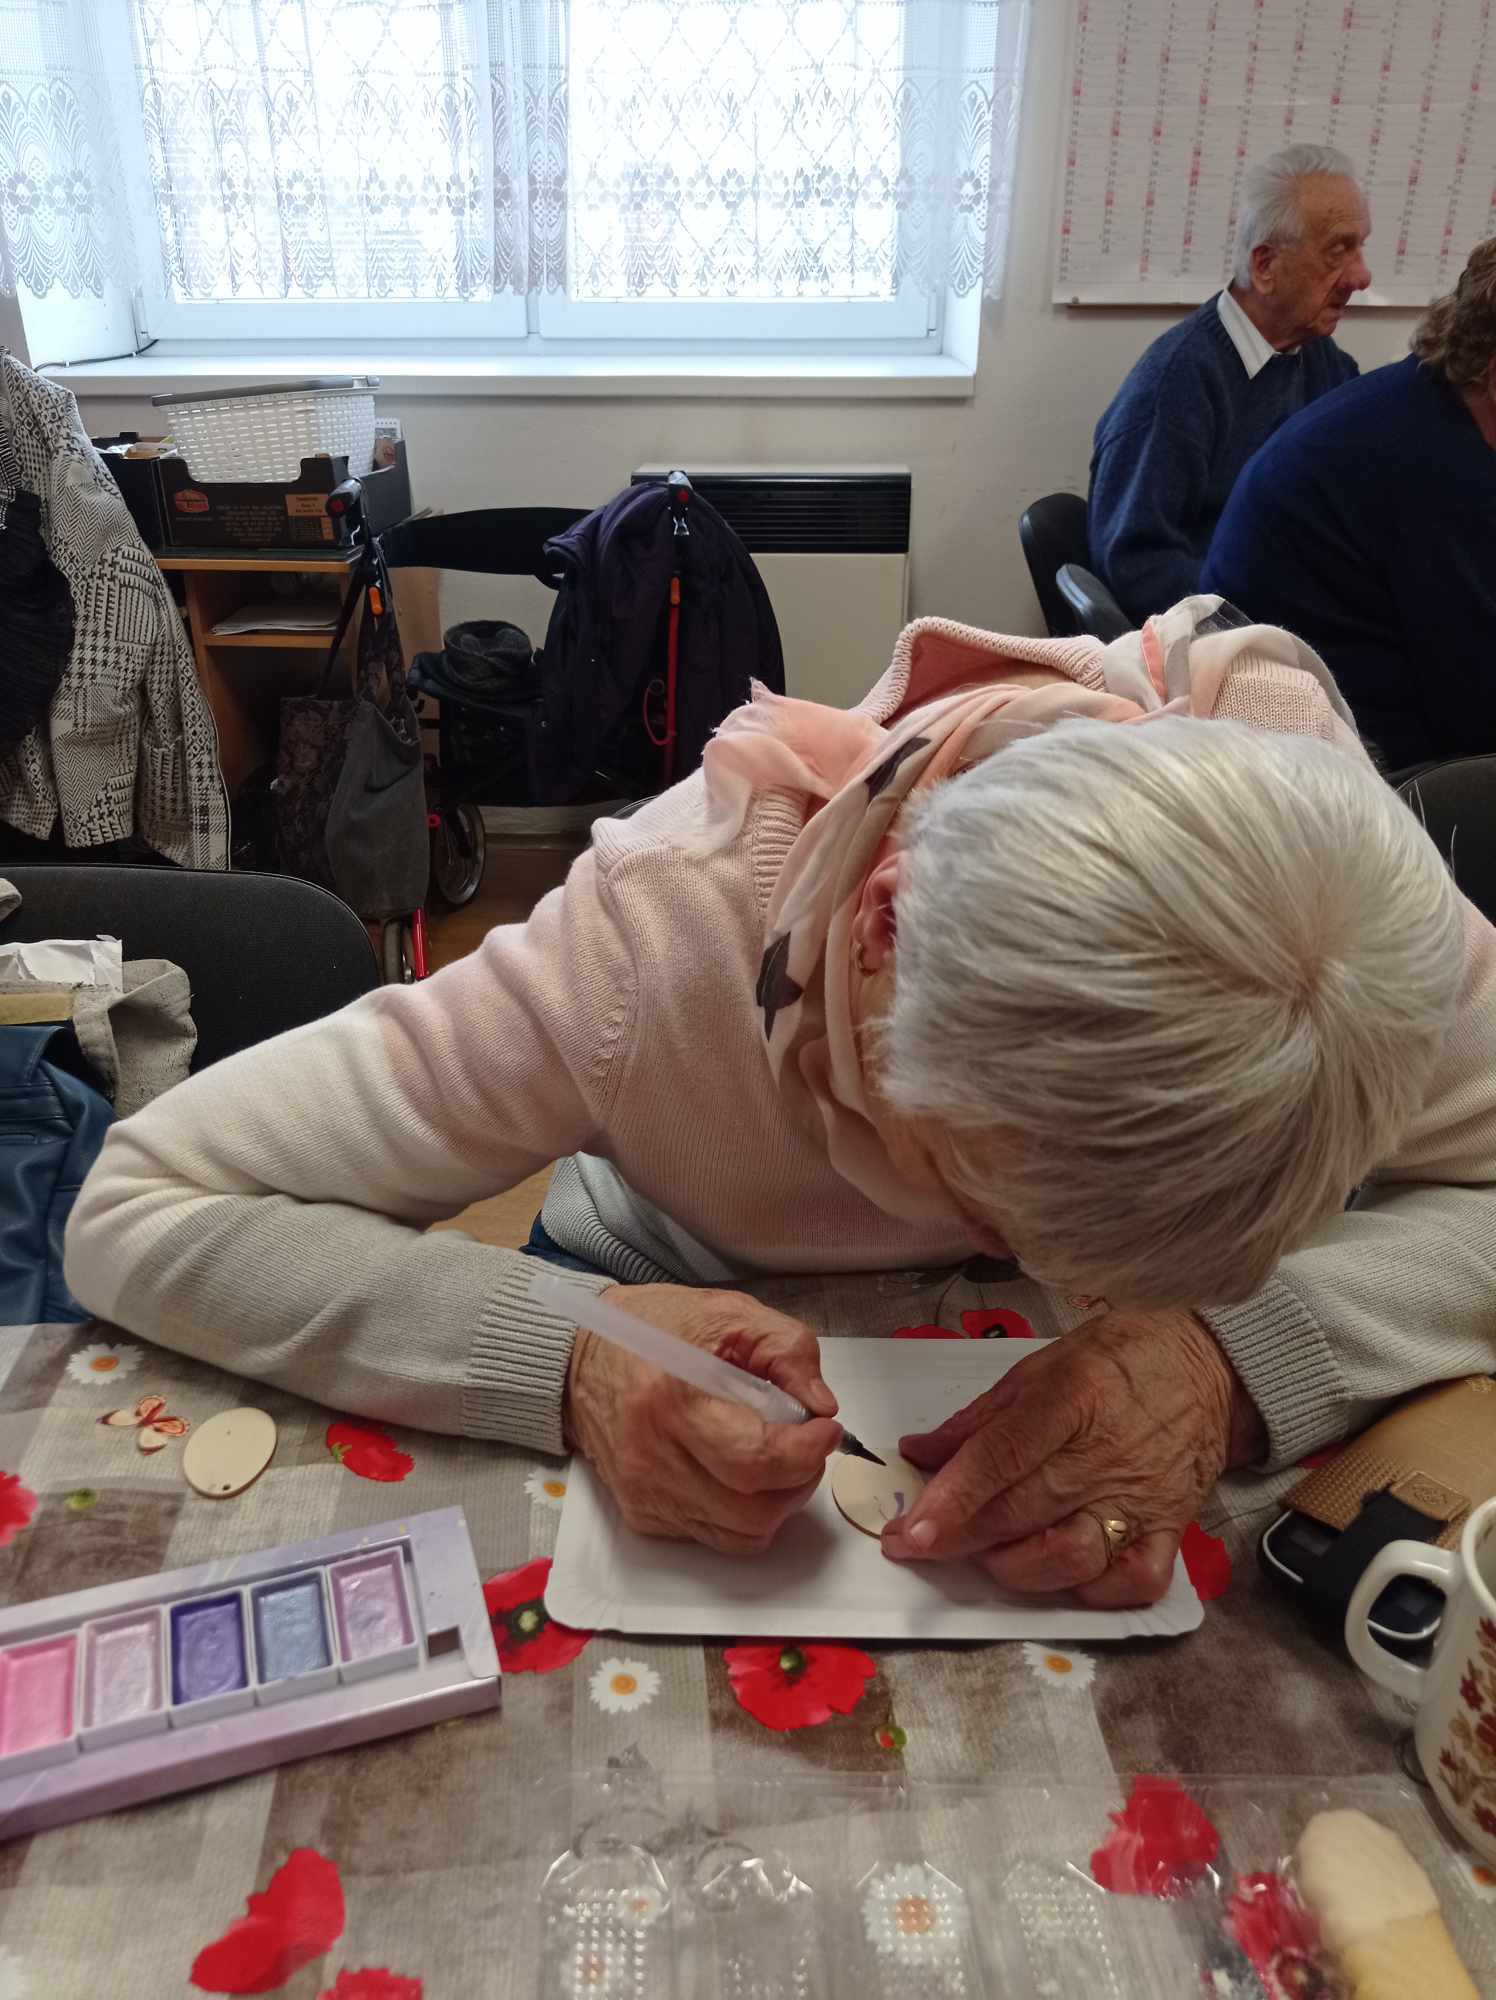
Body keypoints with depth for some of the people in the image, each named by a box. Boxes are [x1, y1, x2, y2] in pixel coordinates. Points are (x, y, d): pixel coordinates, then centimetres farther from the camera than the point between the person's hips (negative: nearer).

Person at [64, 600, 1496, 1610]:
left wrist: (1241, 1352, -45)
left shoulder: (1275, 768, -33)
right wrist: (565, 1357, -47)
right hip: (698, 1338, -4)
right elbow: (135, 1212, -33)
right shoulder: (654, 945, -39)